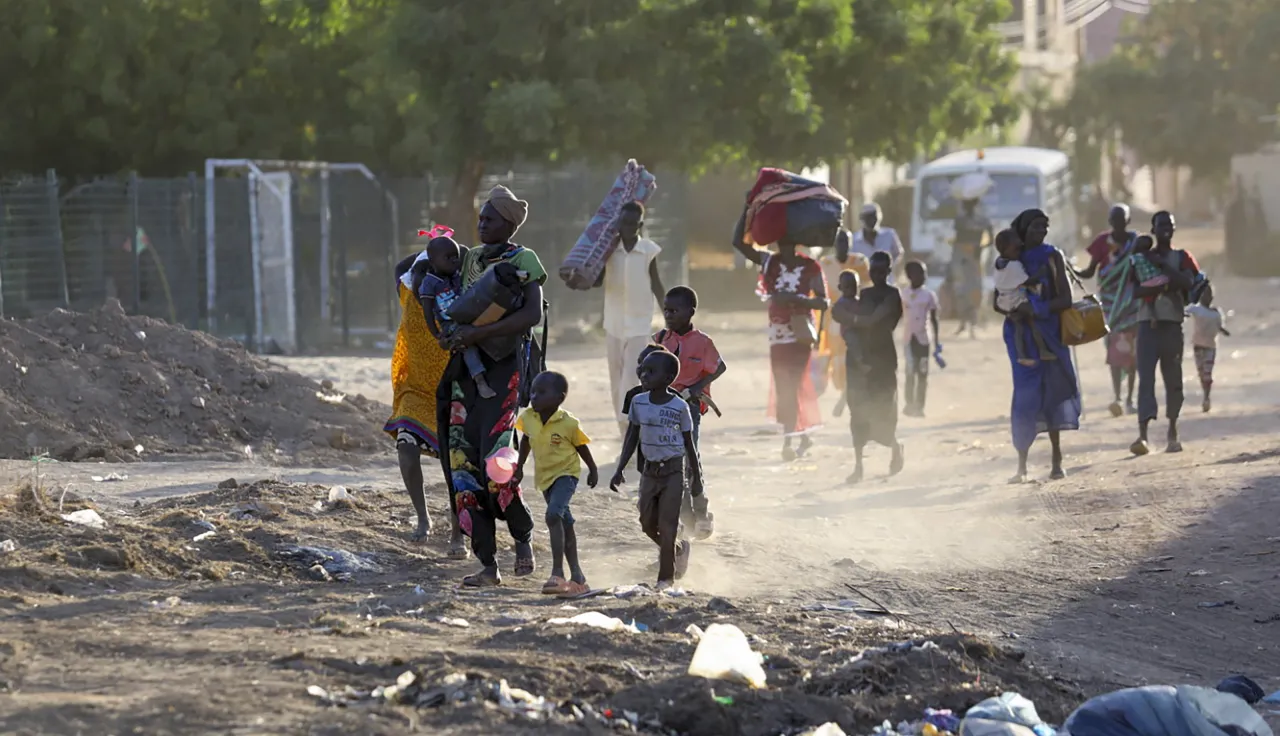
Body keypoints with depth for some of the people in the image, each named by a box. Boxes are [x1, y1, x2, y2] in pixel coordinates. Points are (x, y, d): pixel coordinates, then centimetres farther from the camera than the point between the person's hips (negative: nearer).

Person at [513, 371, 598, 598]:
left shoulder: (568, 423, -20)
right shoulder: (528, 418, -8)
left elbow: (581, 447, -5)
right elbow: (525, 441, 12)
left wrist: (593, 470, 7)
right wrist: (519, 466, 18)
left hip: (566, 473, -6)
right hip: (544, 476, 6)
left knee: (553, 515, -27)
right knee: (565, 523, 15)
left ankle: (557, 573, -30)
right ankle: (576, 575, 24)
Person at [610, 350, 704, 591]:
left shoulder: (679, 408, -11)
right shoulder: (638, 403, 0)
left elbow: (689, 444, -3)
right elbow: (632, 438, 8)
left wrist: (696, 478, 2)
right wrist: (620, 470, 4)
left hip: (673, 472, -5)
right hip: (650, 471, 5)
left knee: (667, 526, -5)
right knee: (648, 524, 8)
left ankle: (666, 577, 6)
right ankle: (679, 549, 36)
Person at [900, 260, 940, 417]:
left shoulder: (929, 295, 0)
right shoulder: (903, 294, 2)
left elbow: (933, 319, 3)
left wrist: (936, 342, 1)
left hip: (924, 338, -1)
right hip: (908, 338, 1)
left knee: (922, 373, 0)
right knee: (910, 372, 1)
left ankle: (919, 406, 4)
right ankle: (910, 404, 6)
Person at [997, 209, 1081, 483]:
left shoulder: (1052, 256, 4)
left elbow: (1065, 298, -1)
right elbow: (997, 302, 4)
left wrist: (1040, 308, -18)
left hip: (1050, 331, 1)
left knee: (1052, 391, 3)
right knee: (1026, 394, -9)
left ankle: (1057, 460, 12)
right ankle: (1021, 465, -10)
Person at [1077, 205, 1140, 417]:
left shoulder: (1137, 242, 2)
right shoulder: (1102, 242, 1)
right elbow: (1090, 271, 4)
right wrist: (1074, 272, -16)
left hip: (1133, 301, 1)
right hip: (1111, 301, -1)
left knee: (1132, 348, 3)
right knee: (1116, 347, -11)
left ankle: (1130, 398, 12)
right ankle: (1117, 398, -17)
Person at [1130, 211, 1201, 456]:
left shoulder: (1182, 258, 10)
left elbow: (1188, 283, -10)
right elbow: (1136, 290, -3)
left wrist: (1163, 265, -11)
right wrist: (1161, 286, -19)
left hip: (1172, 324, 1)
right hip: (1147, 323, 0)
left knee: (1173, 378, 5)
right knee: (1146, 377, -13)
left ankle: (1173, 432, 20)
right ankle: (1142, 434, -25)